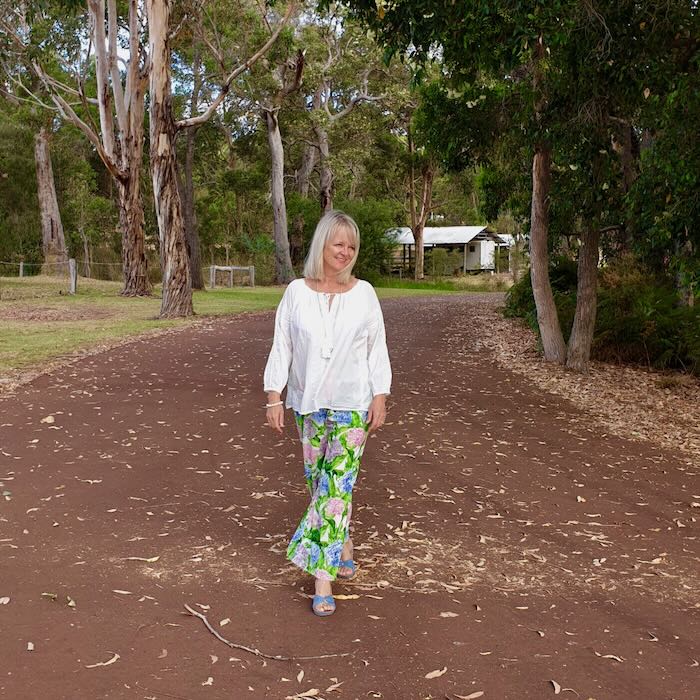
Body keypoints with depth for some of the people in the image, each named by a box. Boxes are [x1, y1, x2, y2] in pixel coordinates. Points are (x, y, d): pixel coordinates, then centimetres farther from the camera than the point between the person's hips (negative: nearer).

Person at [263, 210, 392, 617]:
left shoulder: (364, 293, 0)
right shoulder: (296, 293, 0)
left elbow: (377, 350, 2)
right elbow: (282, 347, 1)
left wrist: (380, 398, -4)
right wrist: (274, 397, -4)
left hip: (352, 404, -2)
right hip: (309, 402, 2)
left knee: (338, 484, -7)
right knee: (318, 479, 12)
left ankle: (323, 574, -4)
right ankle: (344, 547, 34)